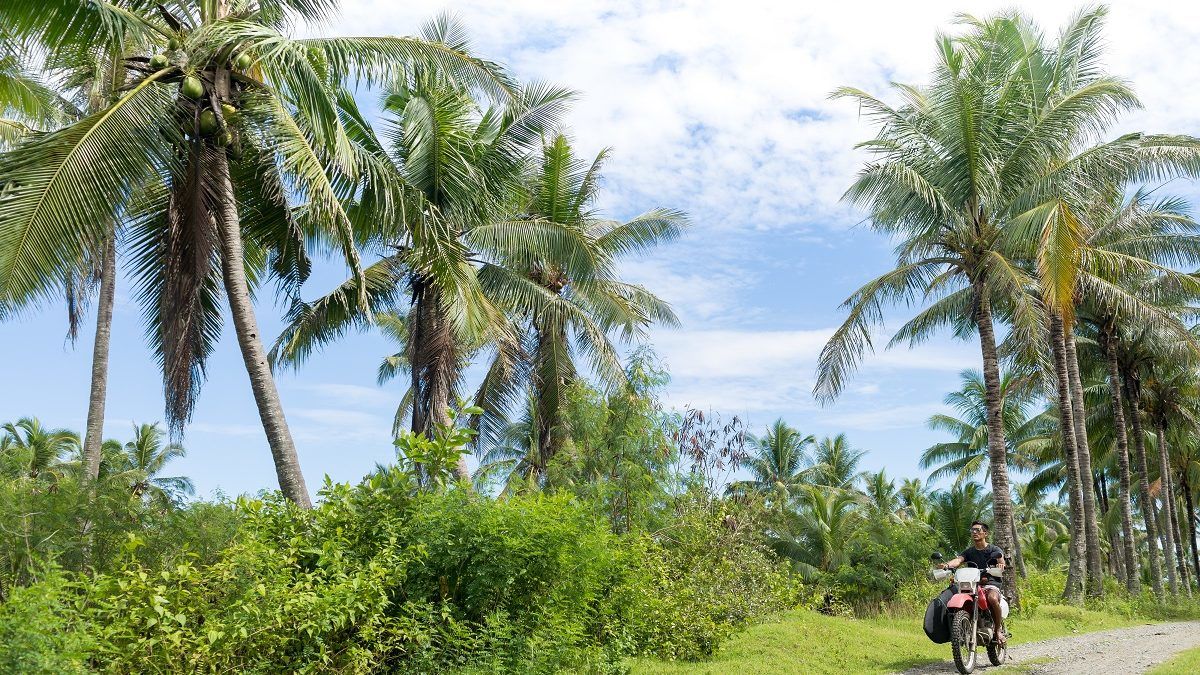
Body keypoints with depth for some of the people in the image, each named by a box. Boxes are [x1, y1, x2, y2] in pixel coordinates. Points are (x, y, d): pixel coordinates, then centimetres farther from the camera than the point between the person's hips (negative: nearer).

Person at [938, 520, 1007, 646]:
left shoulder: (994, 549, 7)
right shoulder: (969, 551, 16)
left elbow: (1001, 560, -13)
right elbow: (958, 560, -4)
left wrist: (1000, 565, -40)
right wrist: (947, 565, -27)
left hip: (991, 582, -3)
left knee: (992, 598, -37)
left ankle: (999, 630, -17)